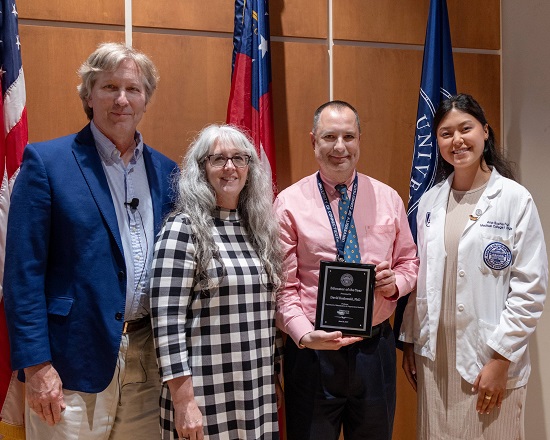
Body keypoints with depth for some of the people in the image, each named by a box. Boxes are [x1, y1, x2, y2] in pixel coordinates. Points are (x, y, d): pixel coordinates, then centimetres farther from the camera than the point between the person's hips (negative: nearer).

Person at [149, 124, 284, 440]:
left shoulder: (259, 228, 8)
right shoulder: (183, 228, -10)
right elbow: (167, 322, -15)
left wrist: (275, 377, 13)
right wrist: (183, 402, -17)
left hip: (258, 393, 6)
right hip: (206, 396, -6)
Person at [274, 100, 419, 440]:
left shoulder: (388, 199, 5)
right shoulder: (289, 203, -5)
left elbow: (409, 262, 14)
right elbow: (283, 286, -7)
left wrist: (396, 282, -9)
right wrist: (305, 335, -22)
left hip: (375, 346, 3)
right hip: (312, 349, -3)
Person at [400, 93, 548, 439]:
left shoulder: (516, 199, -8)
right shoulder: (430, 201, 5)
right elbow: (420, 280, 9)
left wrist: (501, 358, -12)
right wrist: (409, 340, 10)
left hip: (491, 360, -4)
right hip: (434, 358, 4)